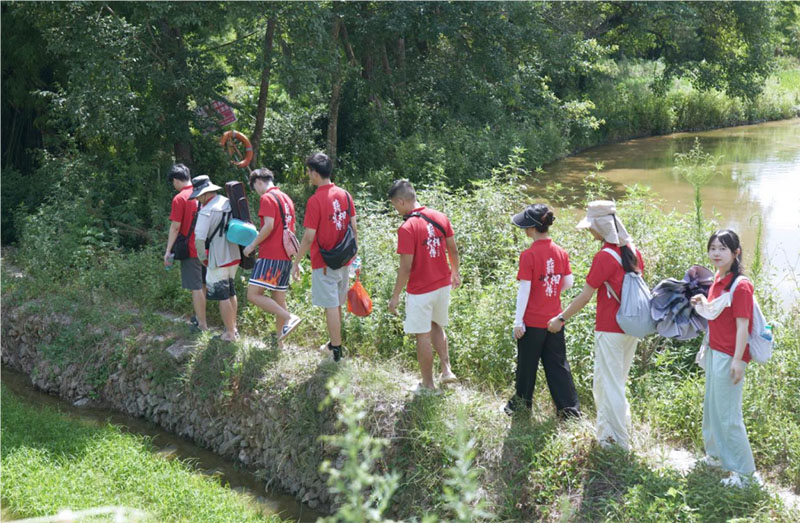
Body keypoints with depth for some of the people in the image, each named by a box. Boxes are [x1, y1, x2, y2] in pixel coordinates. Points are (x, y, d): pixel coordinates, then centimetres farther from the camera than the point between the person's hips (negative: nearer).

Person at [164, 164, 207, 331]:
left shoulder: (180, 199, -13)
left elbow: (175, 227, -15)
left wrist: (168, 251, -9)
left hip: (190, 250, -6)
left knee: (196, 287, -1)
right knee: (202, 285, 18)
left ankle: (202, 325, 2)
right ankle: (200, 317, 30)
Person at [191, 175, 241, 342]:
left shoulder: (207, 211, -18)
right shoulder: (229, 203, 7)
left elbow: (199, 237, -23)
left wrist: (203, 258, -8)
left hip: (218, 260, -8)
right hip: (234, 256, 8)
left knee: (222, 297, 1)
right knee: (231, 293, 20)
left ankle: (230, 333, 5)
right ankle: (233, 327, 29)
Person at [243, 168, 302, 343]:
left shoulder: (267, 198, -8)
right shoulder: (286, 198, 18)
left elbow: (269, 225, -19)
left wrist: (253, 245, -9)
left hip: (270, 256, -9)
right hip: (286, 257, 9)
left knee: (253, 295, -11)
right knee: (279, 299, 11)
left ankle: (290, 318, -21)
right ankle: (279, 340, 12)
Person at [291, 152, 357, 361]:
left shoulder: (315, 200, -18)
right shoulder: (345, 195, 1)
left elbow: (309, 237, -18)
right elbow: (354, 228, 7)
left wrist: (296, 262, -8)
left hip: (324, 262, -7)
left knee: (330, 305, 2)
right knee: (337, 304, 19)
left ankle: (336, 349, 8)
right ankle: (334, 342, 31)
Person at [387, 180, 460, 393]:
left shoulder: (407, 228, -21)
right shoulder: (440, 217, -2)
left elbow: (406, 267, -20)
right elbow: (453, 250, 7)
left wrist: (395, 296, -10)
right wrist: (455, 272, 24)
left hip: (420, 291, -7)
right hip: (443, 284, 7)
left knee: (423, 336, 7)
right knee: (436, 325, 26)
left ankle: (428, 384, 18)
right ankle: (446, 370, 20)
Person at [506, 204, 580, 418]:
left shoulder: (528, 255, -18)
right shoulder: (561, 252, -2)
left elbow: (524, 290, -17)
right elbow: (568, 282, 5)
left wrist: (518, 321, -11)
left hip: (532, 321, -5)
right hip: (554, 320, 5)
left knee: (527, 364, 11)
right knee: (557, 364, 13)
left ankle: (522, 404, 26)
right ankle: (570, 407, 15)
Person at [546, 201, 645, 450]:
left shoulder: (604, 257, -18)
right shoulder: (633, 251, 4)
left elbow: (585, 296, -15)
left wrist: (561, 318, -5)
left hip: (610, 331, -8)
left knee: (609, 384, 2)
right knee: (618, 381, 18)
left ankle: (618, 440, 7)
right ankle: (609, 431, 28)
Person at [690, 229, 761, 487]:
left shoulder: (740, 285, -19)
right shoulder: (718, 279, 7)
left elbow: (743, 325, -19)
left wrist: (737, 361, -21)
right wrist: (702, 303, 2)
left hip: (729, 356, -9)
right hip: (714, 352, 9)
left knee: (728, 414, -3)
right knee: (712, 407, 20)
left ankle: (745, 472, 8)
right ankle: (718, 455, 37)